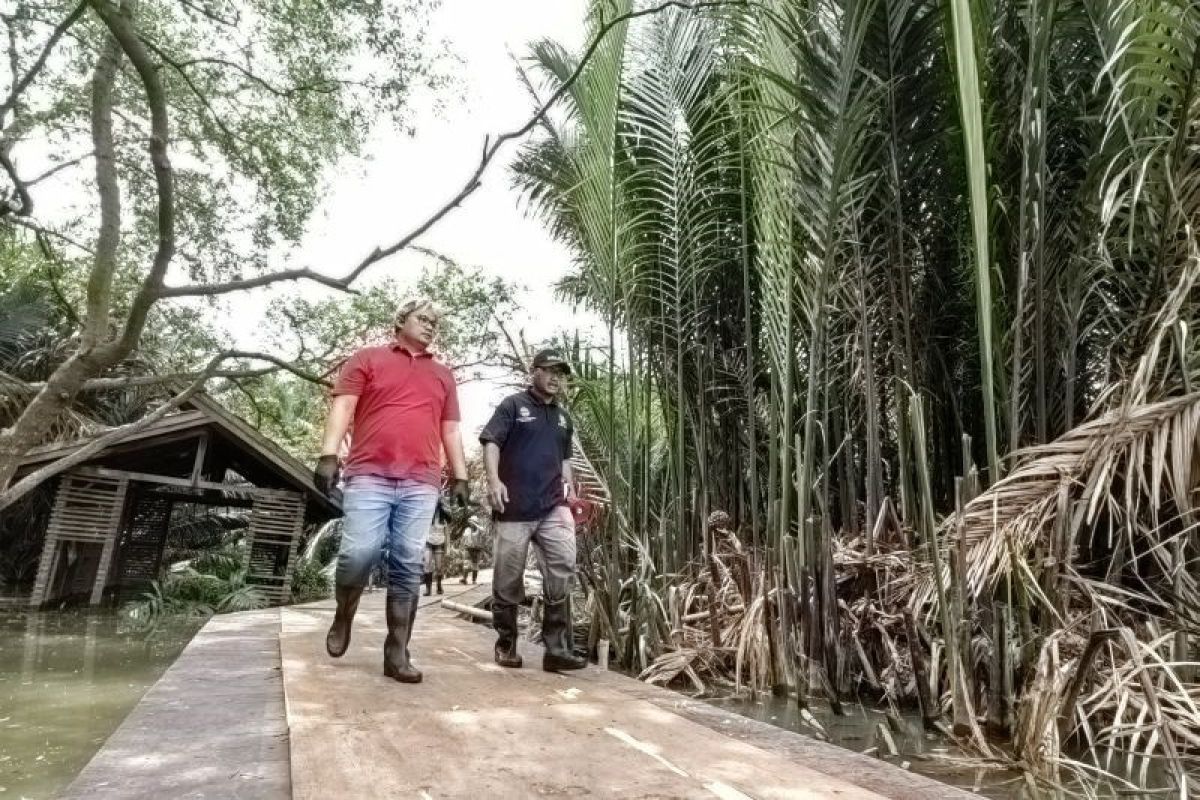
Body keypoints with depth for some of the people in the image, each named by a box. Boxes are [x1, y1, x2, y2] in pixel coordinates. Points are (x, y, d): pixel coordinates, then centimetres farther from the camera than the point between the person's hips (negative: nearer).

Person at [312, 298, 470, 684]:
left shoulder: (443, 375, 22)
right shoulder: (367, 359, 13)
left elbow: (451, 430, 21)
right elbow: (342, 407, 2)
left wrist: (460, 477, 13)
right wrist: (329, 454, -11)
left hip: (421, 484, 3)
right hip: (369, 476, -2)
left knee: (407, 567, -2)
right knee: (359, 553, -12)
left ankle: (397, 652, 3)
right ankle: (343, 617, 18)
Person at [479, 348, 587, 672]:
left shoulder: (563, 417, 21)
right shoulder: (513, 404, 4)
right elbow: (491, 442, -5)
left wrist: (569, 490, 14)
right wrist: (494, 480, -19)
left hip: (552, 507, 4)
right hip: (515, 507, -4)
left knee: (563, 568, -11)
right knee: (508, 580, 4)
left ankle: (558, 648, -5)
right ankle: (506, 645, 20)